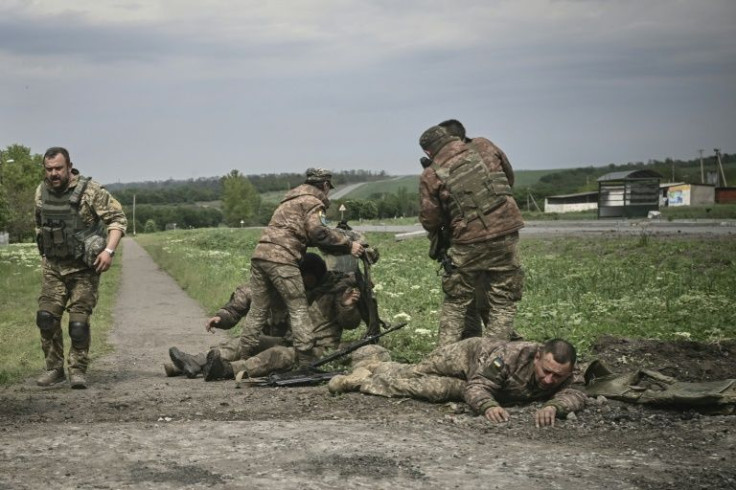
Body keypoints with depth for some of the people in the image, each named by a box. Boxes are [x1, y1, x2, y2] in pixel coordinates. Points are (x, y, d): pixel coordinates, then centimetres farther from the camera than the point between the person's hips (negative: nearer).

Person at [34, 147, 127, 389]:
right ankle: (54, 368, 10)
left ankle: (77, 371, 6)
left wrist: (109, 250, -23)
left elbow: (118, 218, -13)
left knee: (79, 321, -6)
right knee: (46, 317, -2)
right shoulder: (42, 192, 3)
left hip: (83, 267, -5)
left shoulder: (90, 191, -15)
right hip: (52, 266, 5)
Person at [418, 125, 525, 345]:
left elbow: (429, 219, 3)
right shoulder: (479, 154, 6)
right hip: (506, 236, 1)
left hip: (469, 243, -1)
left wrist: (438, 234, 22)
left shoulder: (431, 176, -1)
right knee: (503, 303, 8)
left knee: (455, 303, 15)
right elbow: (505, 182, 18)